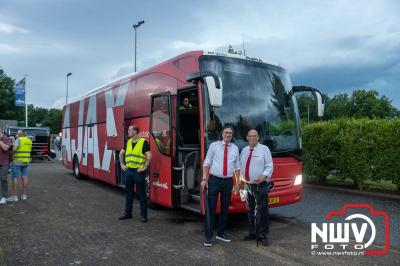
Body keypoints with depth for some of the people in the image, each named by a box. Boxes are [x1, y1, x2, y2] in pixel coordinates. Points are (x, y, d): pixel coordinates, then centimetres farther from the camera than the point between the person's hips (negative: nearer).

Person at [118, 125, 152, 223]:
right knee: (128, 193, 15)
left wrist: (144, 168, -16)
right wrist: (122, 164, 14)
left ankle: (143, 215, 10)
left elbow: (149, 156, -15)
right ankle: (128, 213, 27)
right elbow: (121, 153, 23)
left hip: (138, 172, -6)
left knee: (141, 194, 2)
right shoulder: (128, 142, 10)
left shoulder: (144, 142, -10)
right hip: (128, 171, 6)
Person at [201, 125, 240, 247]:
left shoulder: (235, 148, 9)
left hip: (228, 181, 3)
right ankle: (208, 236, 8)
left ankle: (221, 233, 28)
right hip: (214, 180, -3)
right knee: (211, 208, -2)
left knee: (225, 208, 12)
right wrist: (204, 179, -10)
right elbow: (207, 163, -2)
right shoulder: (214, 145, 0)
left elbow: (237, 166, 11)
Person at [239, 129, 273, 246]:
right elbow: (240, 166, 16)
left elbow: (270, 166, -6)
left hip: (260, 185, -5)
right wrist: (240, 179, 6)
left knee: (262, 211, -4)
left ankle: (263, 235, 7)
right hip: (247, 185, 5)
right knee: (250, 210, 14)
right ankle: (252, 233, 27)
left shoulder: (264, 149, -1)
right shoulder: (244, 150, 13)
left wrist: (264, 175, -22)